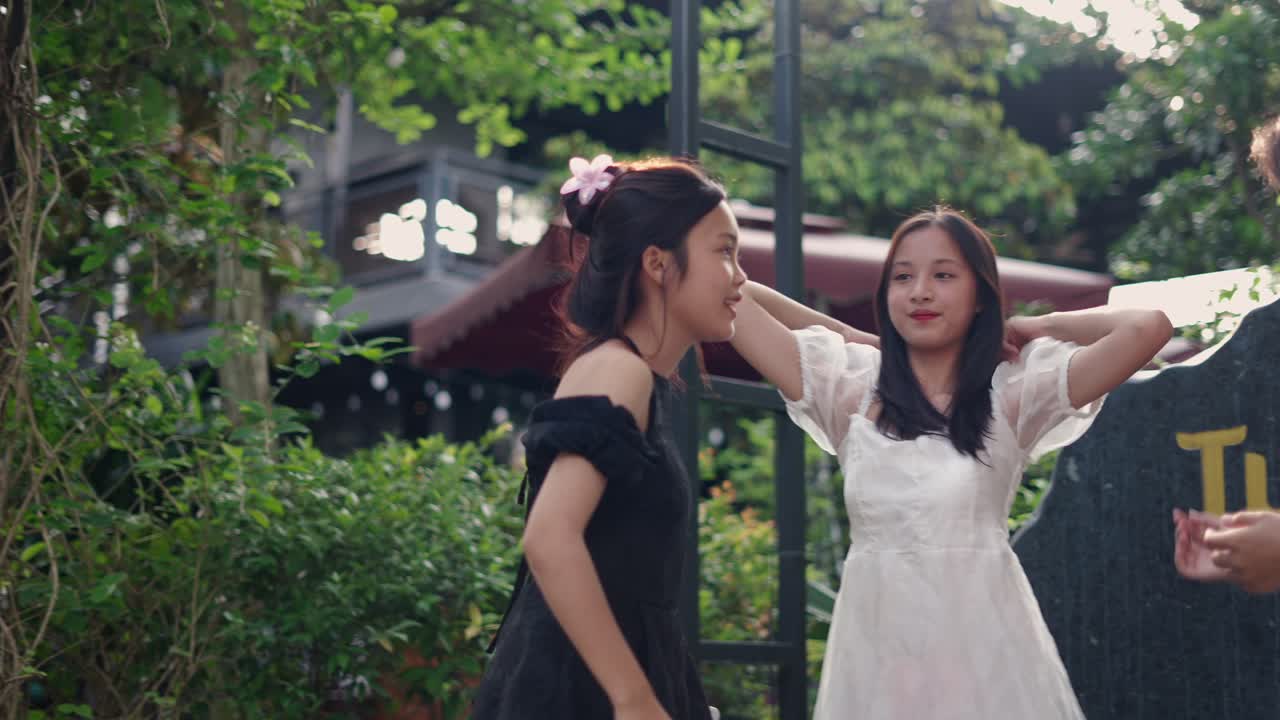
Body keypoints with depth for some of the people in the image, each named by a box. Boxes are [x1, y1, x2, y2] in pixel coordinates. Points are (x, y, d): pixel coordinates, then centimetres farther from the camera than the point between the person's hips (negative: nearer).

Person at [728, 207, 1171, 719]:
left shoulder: (1013, 393, 0)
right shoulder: (849, 388, 4)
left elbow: (1148, 328, -11)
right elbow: (727, 298, 3)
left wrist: (1039, 327, 3)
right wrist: (853, 337, 8)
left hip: (982, 648, -1)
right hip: (874, 648, 2)